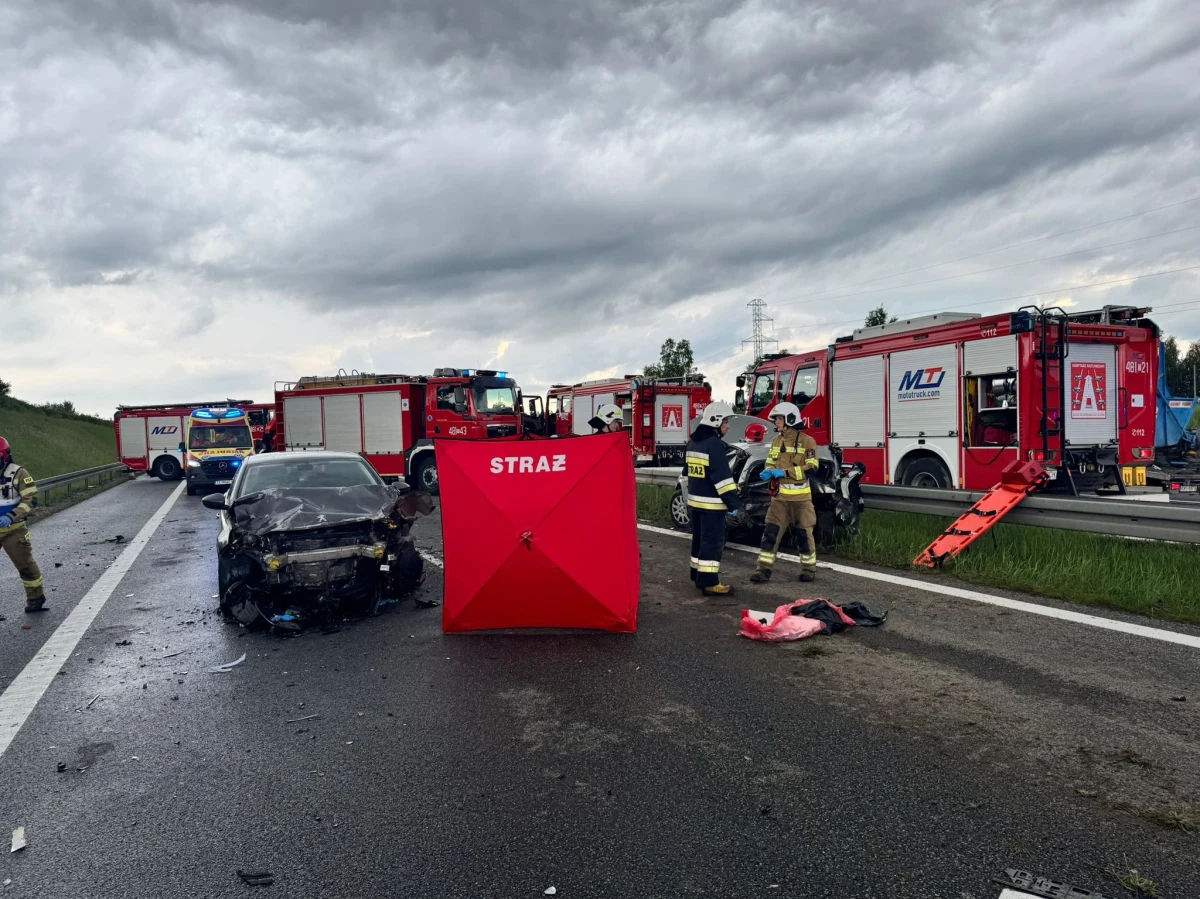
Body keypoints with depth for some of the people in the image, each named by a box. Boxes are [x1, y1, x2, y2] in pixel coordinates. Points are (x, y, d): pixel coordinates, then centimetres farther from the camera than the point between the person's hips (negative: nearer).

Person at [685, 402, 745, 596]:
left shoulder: (693, 442, 14)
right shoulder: (715, 444, -16)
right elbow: (722, 477, -21)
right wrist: (735, 505, -20)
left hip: (695, 500, 9)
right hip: (711, 502, -9)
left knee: (700, 539, 16)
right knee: (713, 541, -5)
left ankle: (699, 576, 24)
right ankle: (709, 582, -4)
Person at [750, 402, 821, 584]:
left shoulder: (806, 441, -9)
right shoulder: (777, 441, 11)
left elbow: (812, 469, -15)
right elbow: (770, 463, 17)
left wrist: (785, 472, -21)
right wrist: (768, 473, -7)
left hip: (800, 497, -5)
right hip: (780, 497, 5)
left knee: (805, 534, 8)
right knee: (771, 532, -1)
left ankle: (809, 569, 24)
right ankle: (764, 569, 3)